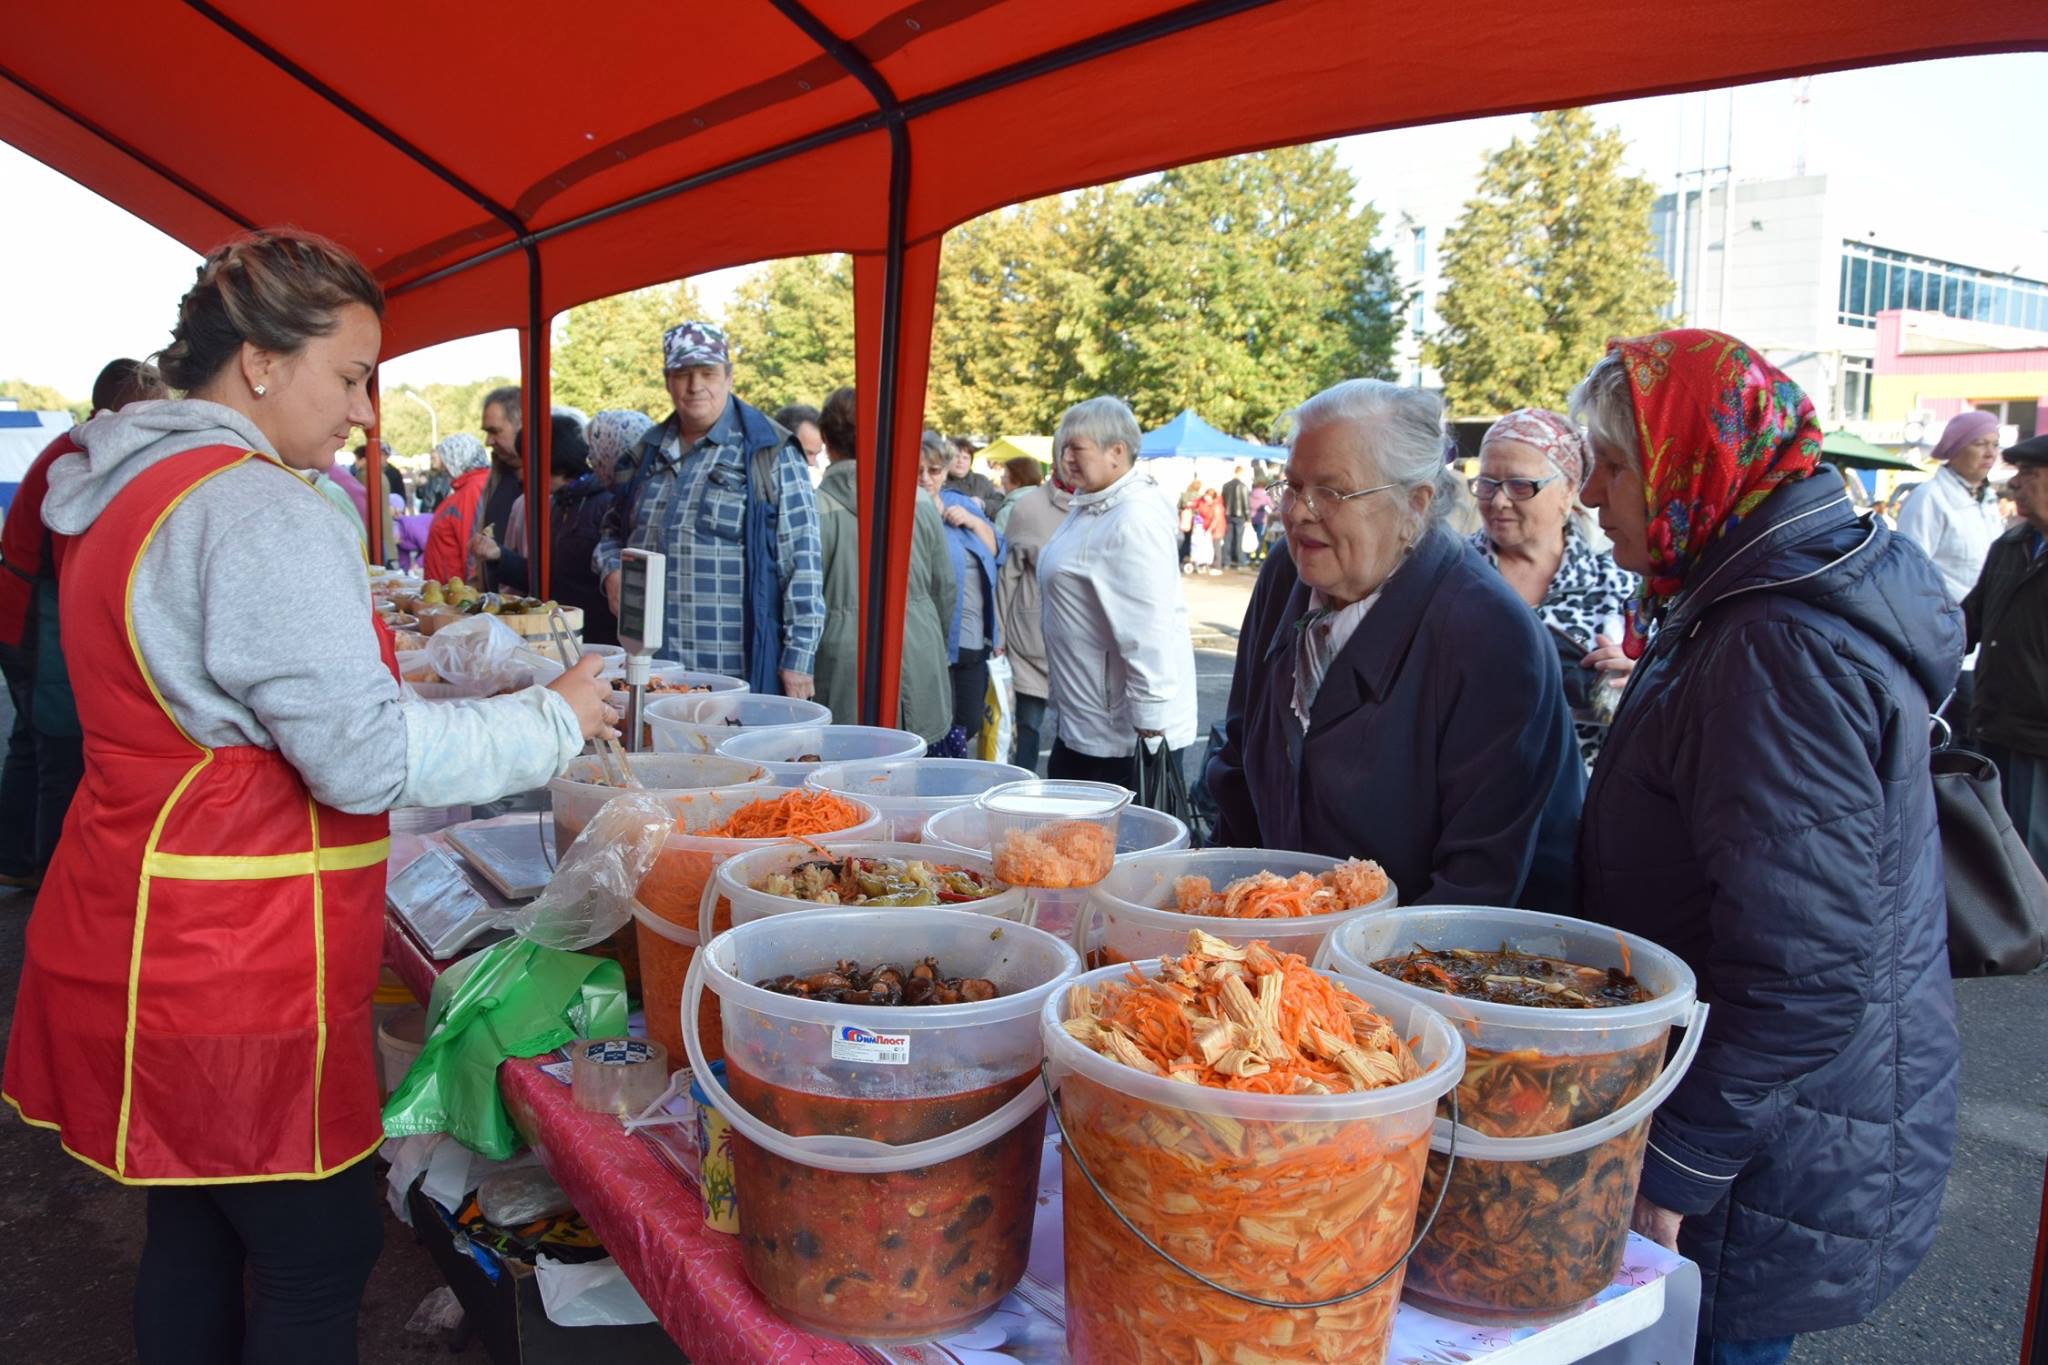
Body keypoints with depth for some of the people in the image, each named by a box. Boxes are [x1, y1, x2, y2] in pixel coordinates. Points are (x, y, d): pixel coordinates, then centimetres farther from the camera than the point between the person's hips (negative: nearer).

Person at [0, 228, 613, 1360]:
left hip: (148, 943, 10)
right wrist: (553, 720, -11)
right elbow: (365, 757, -22)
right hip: (233, 973, -10)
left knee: (194, 1227, 21)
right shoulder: (261, 513, -20)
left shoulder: (130, 492, 12)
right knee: (320, 1257, 4)